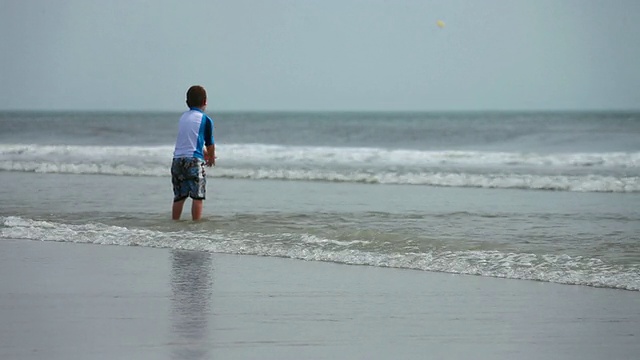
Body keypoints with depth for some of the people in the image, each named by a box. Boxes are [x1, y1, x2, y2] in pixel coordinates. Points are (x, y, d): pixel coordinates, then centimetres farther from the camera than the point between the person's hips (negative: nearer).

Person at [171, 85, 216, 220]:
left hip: (177, 159, 6)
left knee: (179, 196, 12)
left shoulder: (183, 117, 16)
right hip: (194, 160, -6)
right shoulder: (205, 120, -1)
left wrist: (204, 152, 40)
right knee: (197, 196, -3)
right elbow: (209, 143, 8)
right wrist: (211, 158, 28)